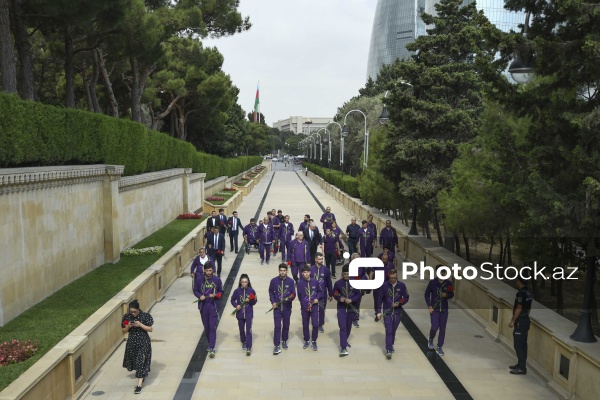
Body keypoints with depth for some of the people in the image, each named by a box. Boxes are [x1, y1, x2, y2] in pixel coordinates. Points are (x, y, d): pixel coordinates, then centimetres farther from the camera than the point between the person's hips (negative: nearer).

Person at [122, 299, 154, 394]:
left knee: (141, 361, -9)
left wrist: (140, 325, -23)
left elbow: (150, 329, -10)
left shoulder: (145, 316, -12)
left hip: (143, 342, -4)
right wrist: (128, 326, -16)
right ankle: (142, 375, 44)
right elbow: (123, 331, 5)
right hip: (132, 342, 4)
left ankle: (139, 384, -7)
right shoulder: (127, 317, -3)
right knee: (134, 360, 16)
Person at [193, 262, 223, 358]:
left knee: (212, 327, -8)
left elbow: (221, 292, 5)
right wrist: (200, 296, -13)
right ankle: (210, 343, 34)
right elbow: (195, 290, 7)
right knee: (206, 327, 14)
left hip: (213, 306, -2)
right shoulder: (199, 279, -3)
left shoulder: (217, 280, -4)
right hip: (203, 306, 2)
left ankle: (211, 349, -8)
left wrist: (215, 295, -15)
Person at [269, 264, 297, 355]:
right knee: (277, 326, -6)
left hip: (287, 307, 1)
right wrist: (273, 302, -6)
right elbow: (271, 292, 5)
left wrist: (289, 298, -25)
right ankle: (277, 346, -3)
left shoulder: (291, 281, -6)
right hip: (277, 307, -1)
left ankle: (284, 341, 33)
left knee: (286, 326, 14)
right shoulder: (274, 281, -5)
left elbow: (293, 293, -5)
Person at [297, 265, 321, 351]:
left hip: (314, 307, 0)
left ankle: (314, 341, 16)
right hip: (305, 307, 0)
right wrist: (303, 303, -12)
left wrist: (317, 298, -6)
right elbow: (299, 295, -5)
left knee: (315, 325, -2)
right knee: (305, 325, 11)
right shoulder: (300, 283, -9)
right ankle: (307, 341, 29)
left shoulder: (315, 281, -5)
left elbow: (319, 291, 10)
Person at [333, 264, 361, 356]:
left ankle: (345, 341, 41)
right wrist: (339, 298, -14)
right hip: (341, 308, -2)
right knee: (342, 327, -10)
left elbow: (359, 295, -2)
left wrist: (351, 300, -18)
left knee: (348, 326, 17)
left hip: (351, 308, 2)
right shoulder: (338, 283, -5)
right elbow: (334, 294, 6)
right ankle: (343, 348, -13)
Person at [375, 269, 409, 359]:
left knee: (393, 331, 14)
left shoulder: (402, 286, -4)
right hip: (387, 312, -2)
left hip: (398, 312, 2)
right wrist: (379, 312, -6)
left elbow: (406, 298, 4)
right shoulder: (384, 286, -8)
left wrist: (399, 303, -15)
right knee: (388, 331, -7)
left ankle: (391, 345, 36)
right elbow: (380, 299, -2)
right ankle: (388, 351, -7)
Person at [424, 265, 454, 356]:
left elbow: (452, 294, 10)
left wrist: (447, 295, -13)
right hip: (434, 309, -2)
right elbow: (427, 294, 0)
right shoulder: (432, 282, -9)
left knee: (442, 329, 6)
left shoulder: (448, 283, -4)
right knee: (435, 327, -9)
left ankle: (439, 347, 20)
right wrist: (429, 306, -8)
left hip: (444, 309, 2)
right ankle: (430, 340, 24)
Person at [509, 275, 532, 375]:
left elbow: (519, 309, -20)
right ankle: (521, 364, 23)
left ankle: (522, 368, -4)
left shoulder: (521, 293, -18)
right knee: (522, 344, 15)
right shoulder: (528, 293, 11)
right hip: (526, 320, 10)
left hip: (520, 321, -10)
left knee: (519, 345, -6)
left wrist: (512, 321, -15)